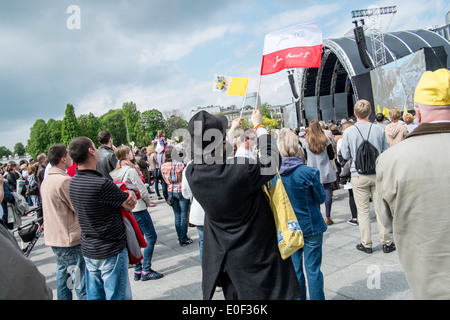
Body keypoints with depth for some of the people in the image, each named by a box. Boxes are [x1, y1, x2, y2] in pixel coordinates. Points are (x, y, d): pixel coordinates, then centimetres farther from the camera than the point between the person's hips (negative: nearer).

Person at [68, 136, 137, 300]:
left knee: (94, 295, 19)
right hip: (111, 251, -8)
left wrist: (126, 193, -12)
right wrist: (129, 193, 5)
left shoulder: (73, 183, 2)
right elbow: (130, 205, -15)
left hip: (88, 250, 8)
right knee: (117, 296, 6)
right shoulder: (102, 184, -26)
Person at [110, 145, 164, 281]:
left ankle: (137, 271, 20)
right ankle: (146, 271, 1)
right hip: (137, 208, -9)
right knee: (151, 237, -1)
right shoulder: (130, 170, -16)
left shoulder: (115, 172, 8)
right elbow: (142, 190, -16)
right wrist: (148, 202, 3)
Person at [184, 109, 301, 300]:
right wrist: (259, 126, 3)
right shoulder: (242, 169, -31)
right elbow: (272, 158, -11)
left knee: (233, 295, 23)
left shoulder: (191, 173, -15)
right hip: (255, 254, -5)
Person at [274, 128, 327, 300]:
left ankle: (299, 297, 31)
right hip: (311, 227, -3)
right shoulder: (309, 172, -19)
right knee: (313, 268, 10)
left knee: (294, 268, 16)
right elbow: (321, 198, -6)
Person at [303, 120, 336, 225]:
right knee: (327, 192, 4)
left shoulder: (306, 142, -3)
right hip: (326, 171, 0)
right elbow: (332, 156, 0)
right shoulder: (326, 140, -4)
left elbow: (306, 158, 5)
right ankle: (327, 217, 5)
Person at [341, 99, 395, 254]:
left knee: (363, 210, 6)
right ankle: (386, 243, 19)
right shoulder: (379, 129, -4)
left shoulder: (348, 132, -8)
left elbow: (345, 155, 0)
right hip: (378, 173, 2)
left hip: (358, 176, -1)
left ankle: (366, 244, 15)